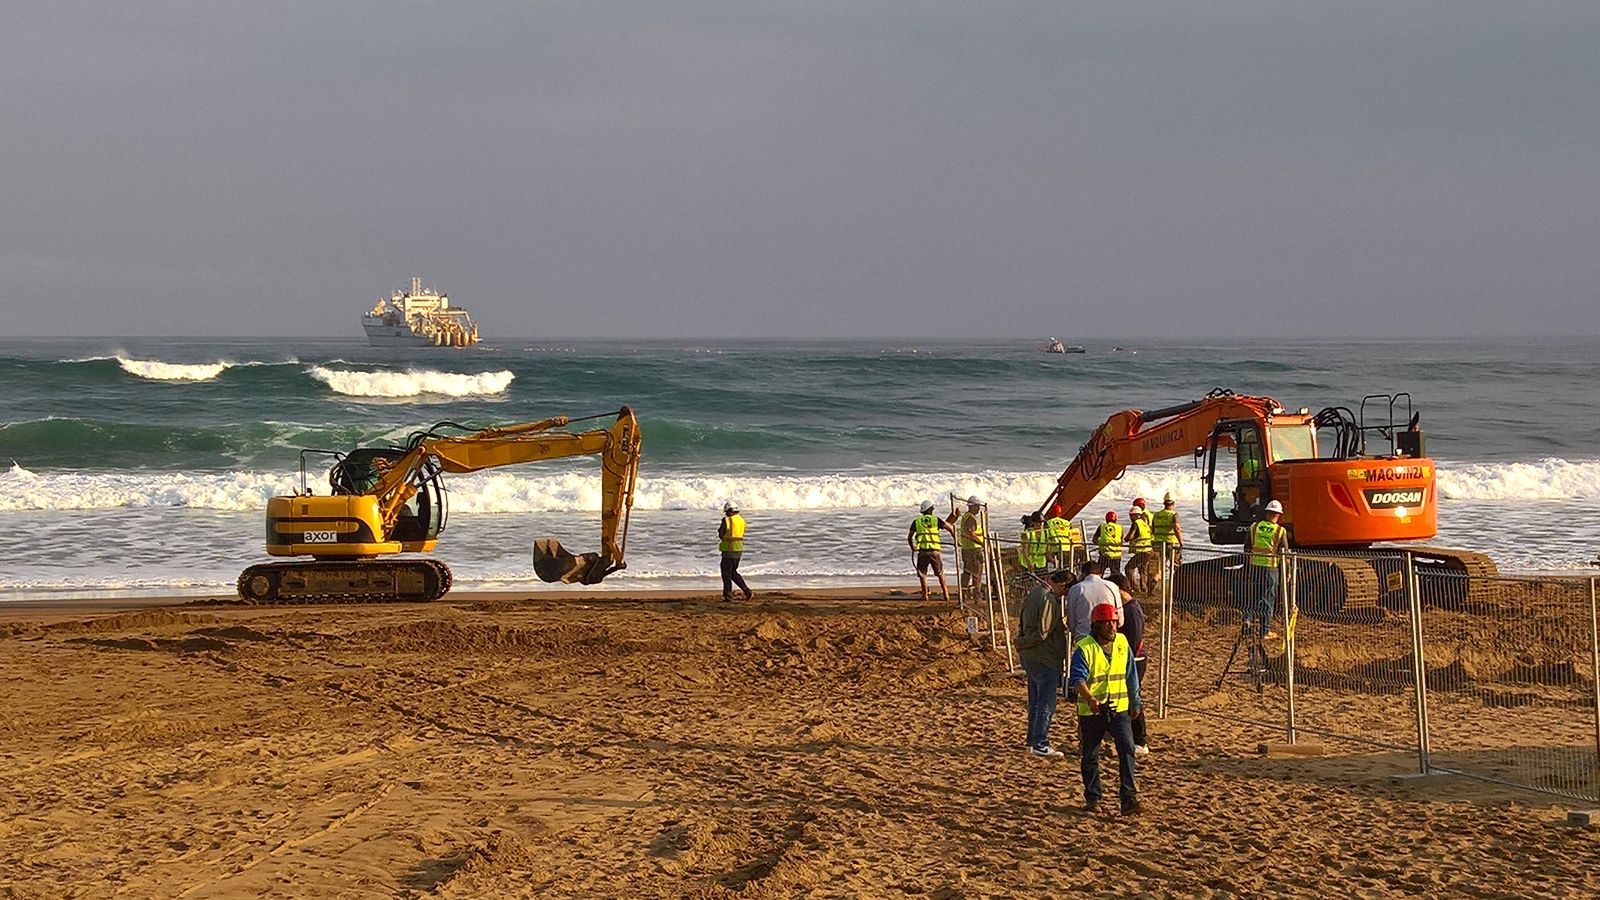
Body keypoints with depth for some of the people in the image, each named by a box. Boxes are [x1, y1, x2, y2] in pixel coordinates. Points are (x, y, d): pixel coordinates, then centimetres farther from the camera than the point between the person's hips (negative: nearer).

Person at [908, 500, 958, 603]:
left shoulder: (916, 521, 10)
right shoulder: (936, 519, 8)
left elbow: (909, 537, 15)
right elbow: (950, 528, 7)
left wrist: (912, 547, 32)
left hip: (922, 552, 0)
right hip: (934, 551, 0)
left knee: (922, 574, 9)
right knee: (940, 573, 13)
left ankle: (925, 595, 4)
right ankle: (946, 595, 10)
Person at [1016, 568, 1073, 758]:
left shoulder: (1035, 593, 11)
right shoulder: (1049, 601, -21)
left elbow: (1023, 624, 19)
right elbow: (1042, 634, -21)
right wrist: (1022, 644, -7)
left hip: (1030, 657, 10)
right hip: (1045, 660, -10)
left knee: (1035, 702, 17)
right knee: (1046, 704, -3)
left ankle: (1033, 741, 24)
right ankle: (1040, 745, -1)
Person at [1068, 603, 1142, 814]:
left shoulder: (1122, 643, 5)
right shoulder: (1084, 648, -12)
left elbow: (1131, 676, 17)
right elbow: (1078, 678, -24)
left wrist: (1135, 701, 21)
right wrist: (1090, 699, -40)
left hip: (1119, 709, 3)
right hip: (1091, 712, -3)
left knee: (1127, 749, -13)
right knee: (1090, 755, 9)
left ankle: (1128, 797, -14)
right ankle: (1092, 797, 24)